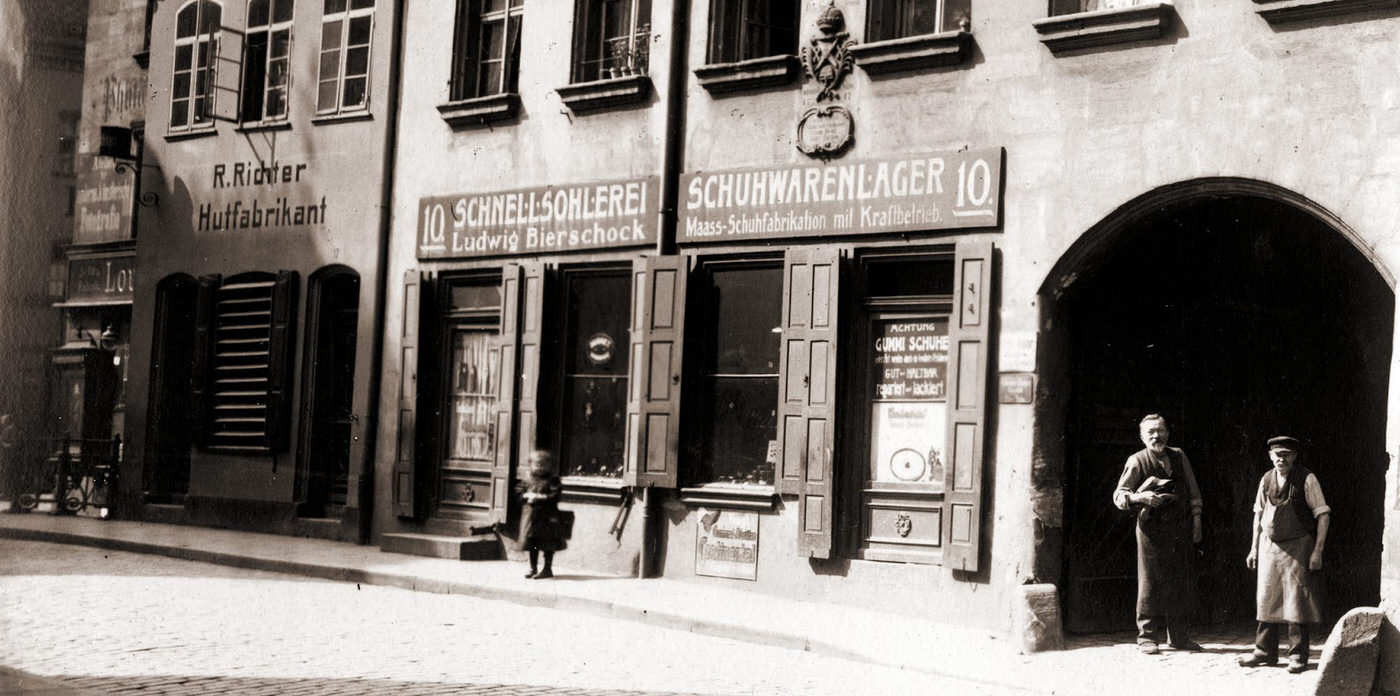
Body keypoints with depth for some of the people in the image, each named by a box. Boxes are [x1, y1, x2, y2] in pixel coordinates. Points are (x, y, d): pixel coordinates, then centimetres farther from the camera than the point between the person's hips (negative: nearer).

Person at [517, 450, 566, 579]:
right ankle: (533, 568, 21)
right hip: (531, 514, 5)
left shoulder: (553, 481, -4)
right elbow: (521, 493, 9)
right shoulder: (529, 480, 12)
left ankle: (548, 568, 5)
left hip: (547, 516, -5)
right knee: (532, 543, 11)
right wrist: (529, 495, -11)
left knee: (548, 544, -2)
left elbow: (555, 496, -13)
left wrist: (540, 497, -18)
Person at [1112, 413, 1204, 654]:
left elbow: (1193, 492, 15)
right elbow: (1119, 496, -7)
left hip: (1181, 531, 4)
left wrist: (1196, 522, 8)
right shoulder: (1137, 462, -4)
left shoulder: (1179, 457, 8)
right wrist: (1140, 497, -26)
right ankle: (1147, 637, 5)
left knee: (1182, 583, 6)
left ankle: (1179, 636, 18)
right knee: (1151, 583, -4)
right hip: (1152, 530, -4)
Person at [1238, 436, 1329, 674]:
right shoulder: (1267, 479, 6)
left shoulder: (1307, 479, -8)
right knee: (1267, 599, 7)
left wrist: (1318, 550, -14)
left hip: (1298, 547, -5)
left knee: (1297, 600, -3)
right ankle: (1265, 652, 17)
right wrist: (1254, 547, 13)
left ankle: (1298, 656, 5)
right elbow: (1259, 513, 16)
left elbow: (1323, 515, -9)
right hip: (1269, 545, 5)